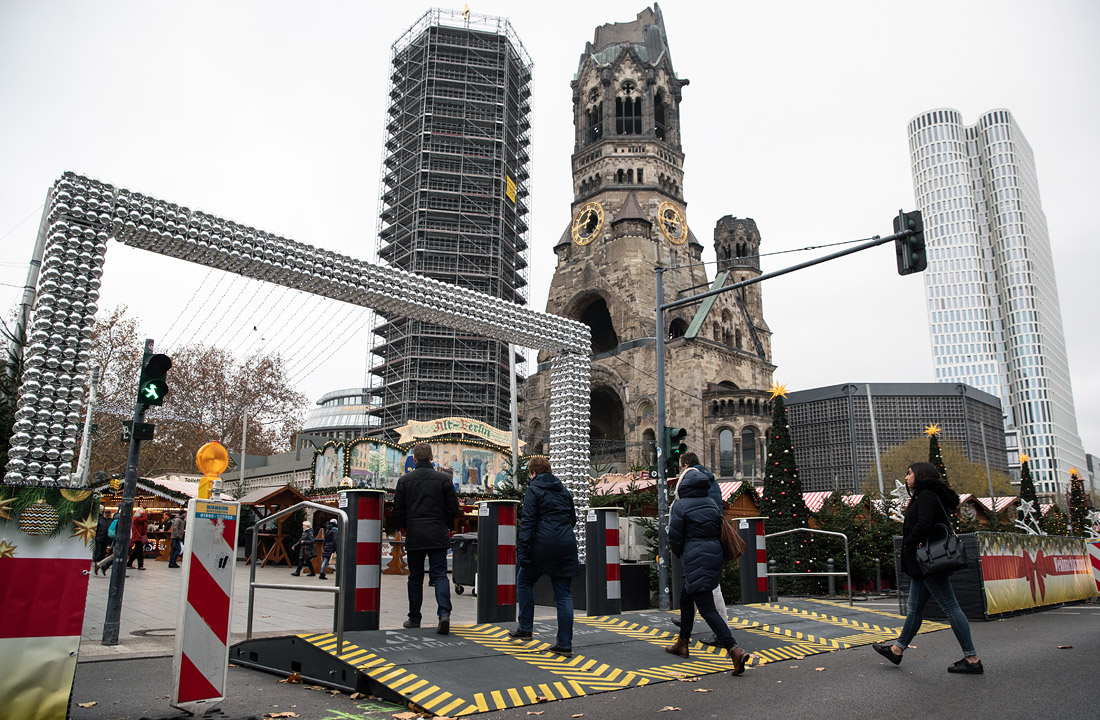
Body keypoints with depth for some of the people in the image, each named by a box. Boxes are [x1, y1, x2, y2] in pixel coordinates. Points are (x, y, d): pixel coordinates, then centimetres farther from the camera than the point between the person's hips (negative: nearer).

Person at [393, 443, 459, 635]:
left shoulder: (404, 480, -1)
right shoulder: (444, 479, -1)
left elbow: (398, 510, 1)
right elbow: (454, 508, 0)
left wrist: (403, 527, 19)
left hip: (414, 537, 0)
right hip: (438, 537, 0)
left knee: (415, 577, 11)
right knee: (439, 574, 1)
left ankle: (414, 619, 17)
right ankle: (444, 613, -16)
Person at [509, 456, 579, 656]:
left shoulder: (534, 490, -3)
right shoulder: (563, 490, 16)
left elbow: (528, 522, -11)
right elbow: (572, 518, 21)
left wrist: (522, 550, -12)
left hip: (543, 543, -5)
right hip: (567, 545, 5)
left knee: (524, 581, 18)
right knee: (564, 594, 6)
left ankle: (525, 627, 19)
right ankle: (565, 644, 4)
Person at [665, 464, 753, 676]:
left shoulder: (680, 506, -10)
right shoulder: (711, 504, 9)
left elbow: (674, 538, -7)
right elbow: (720, 530, 13)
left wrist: (681, 556, 13)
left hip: (695, 561, -8)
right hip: (714, 556, 8)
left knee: (707, 609, -7)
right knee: (685, 597, 23)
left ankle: (735, 650, -19)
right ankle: (682, 644, 34)